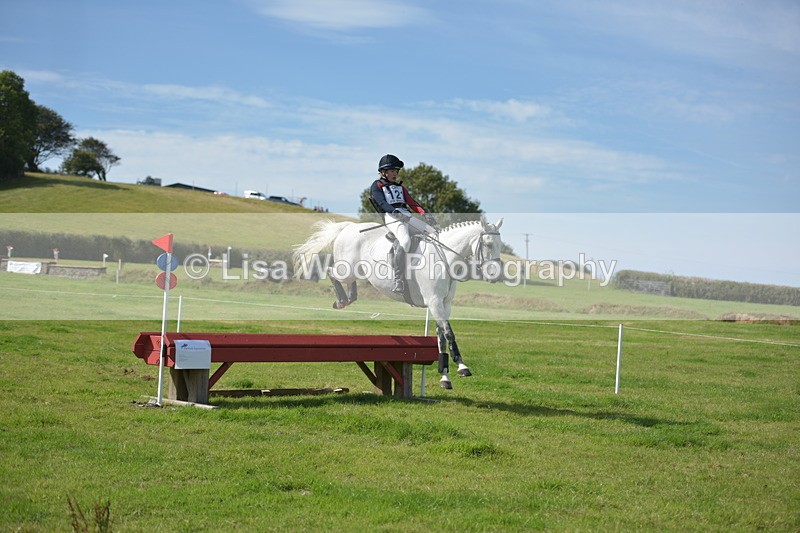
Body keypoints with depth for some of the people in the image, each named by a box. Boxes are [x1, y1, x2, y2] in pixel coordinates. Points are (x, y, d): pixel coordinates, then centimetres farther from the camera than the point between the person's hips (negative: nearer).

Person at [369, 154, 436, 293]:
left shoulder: (400, 187, 31)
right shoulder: (377, 185, 11)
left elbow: (412, 203, 20)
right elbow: (382, 203, -8)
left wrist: (425, 213, 0)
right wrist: (396, 213, -27)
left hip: (408, 216, 7)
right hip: (391, 217, -7)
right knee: (404, 241, -34)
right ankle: (398, 280, -33)